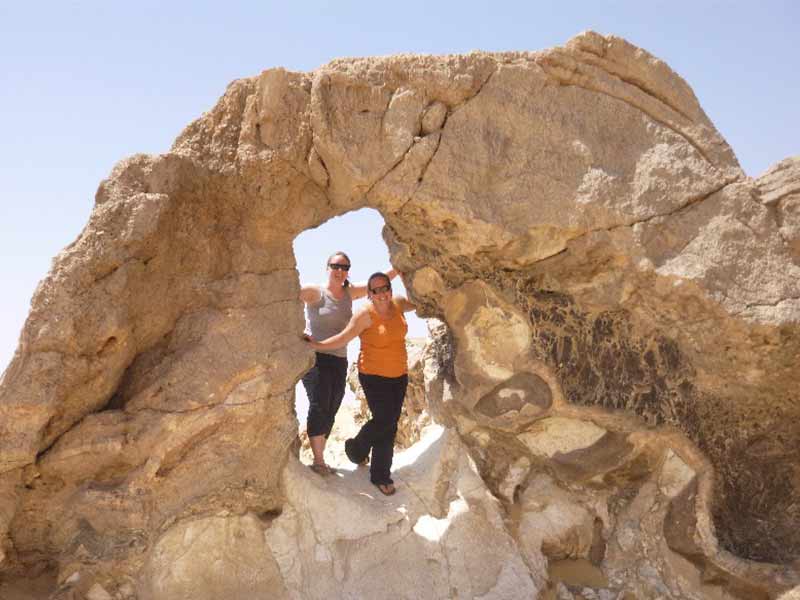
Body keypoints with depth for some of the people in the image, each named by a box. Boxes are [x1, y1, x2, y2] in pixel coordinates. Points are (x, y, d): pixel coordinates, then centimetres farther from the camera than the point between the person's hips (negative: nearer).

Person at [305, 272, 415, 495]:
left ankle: (380, 476, 20)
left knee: (389, 426, 8)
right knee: (384, 420, -12)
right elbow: (343, 338, -17)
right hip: (374, 376, -5)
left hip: (399, 376, 5)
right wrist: (317, 345, -24)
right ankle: (357, 448, 20)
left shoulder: (398, 304, 0)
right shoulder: (366, 314, -16)